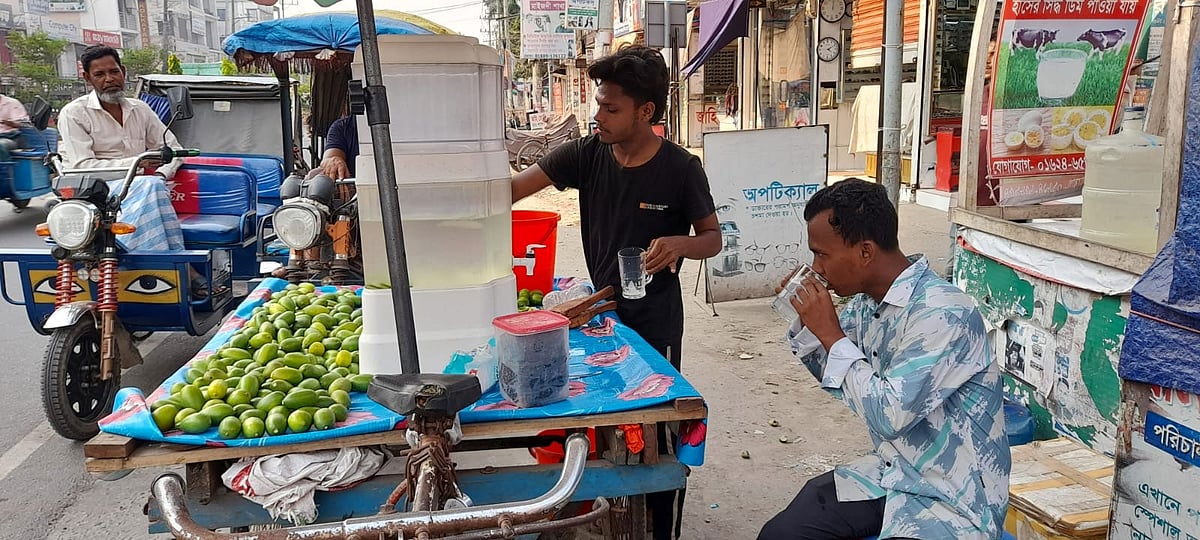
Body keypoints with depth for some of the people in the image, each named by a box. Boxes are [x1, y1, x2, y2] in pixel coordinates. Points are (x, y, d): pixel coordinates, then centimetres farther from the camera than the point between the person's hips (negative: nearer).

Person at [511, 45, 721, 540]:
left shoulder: (681, 169, -14)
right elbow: (510, 190, -11)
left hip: (654, 319, -4)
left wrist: (680, 244, -27)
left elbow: (713, 238, -5)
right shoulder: (586, 154, -7)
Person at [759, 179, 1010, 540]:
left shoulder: (942, 314, -25)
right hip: (889, 475, 7)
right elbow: (834, 377, 16)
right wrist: (807, 321, -3)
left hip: (951, 500, -7)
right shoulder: (866, 301, 0)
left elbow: (889, 416, -29)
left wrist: (831, 334, -22)